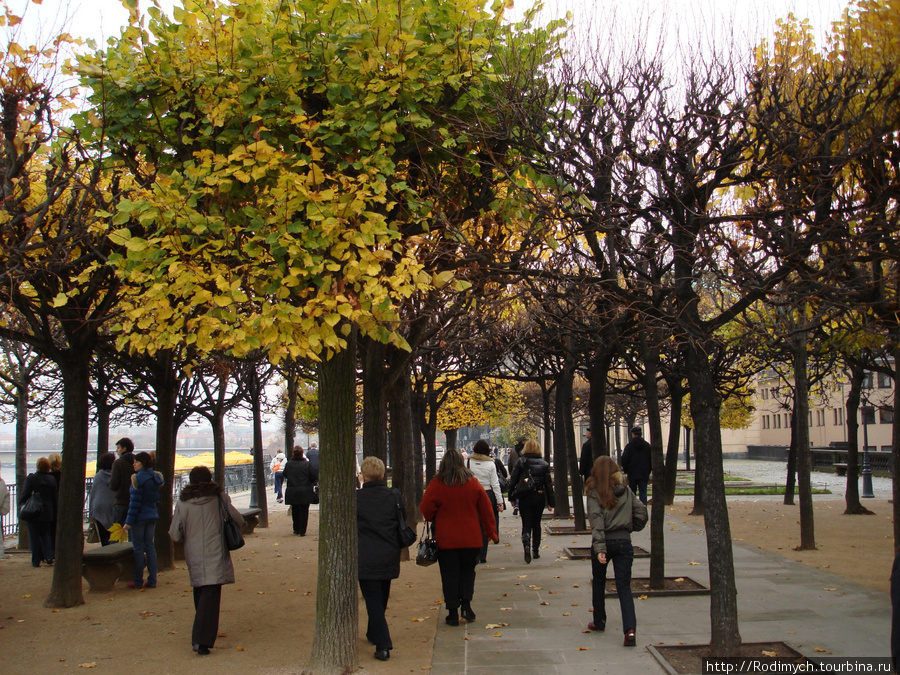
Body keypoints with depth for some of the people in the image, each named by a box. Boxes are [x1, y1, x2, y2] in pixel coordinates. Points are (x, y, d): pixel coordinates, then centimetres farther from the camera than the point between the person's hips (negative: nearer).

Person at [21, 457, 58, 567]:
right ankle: (48, 557, 2)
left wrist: (22, 503, 11)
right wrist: (54, 513, 14)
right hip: (47, 512, 4)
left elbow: (25, 495, -10)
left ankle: (36, 561, 3)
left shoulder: (31, 478, -10)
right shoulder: (51, 480, 2)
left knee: (34, 536, 3)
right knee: (46, 535, 15)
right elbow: (55, 498, 7)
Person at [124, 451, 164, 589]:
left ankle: (138, 581, 6)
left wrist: (129, 521, -15)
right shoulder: (155, 477, 8)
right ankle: (152, 580, 9)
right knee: (150, 546, 10)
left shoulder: (137, 478, -14)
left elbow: (135, 501, -17)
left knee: (138, 548, 1)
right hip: (152, 516, 7)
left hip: (139, 517, -7)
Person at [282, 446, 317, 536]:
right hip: (305, 492, -2)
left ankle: (296, 529, 24)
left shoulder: (288, 464, -5)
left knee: (295, 511, 17)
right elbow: (314, 477, -5)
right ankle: (302, 531, 3)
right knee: (304, 511, 5)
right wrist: (312, 484, 14)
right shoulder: (307, 464, -11)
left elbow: (285, 475, 10)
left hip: (292, 492, 2)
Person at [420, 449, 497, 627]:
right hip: (471, 538, 2)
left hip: (446, 539, -2)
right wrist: (492, 533, 11)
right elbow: (486, 510, 3)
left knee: (449, 575, 6)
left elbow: (425, 509, -6)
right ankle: (466, 603, 5)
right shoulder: (473, 483, -2)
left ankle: (453, 612, 7)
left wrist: (433, 519, 16)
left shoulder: (437, 484, -10)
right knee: (467, 571, 18)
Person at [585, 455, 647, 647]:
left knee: (599, 583, 19)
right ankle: (630, 629, -15)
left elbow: (596, 521, -16)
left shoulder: (594, 493, -6)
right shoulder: (626, 491, 5)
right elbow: (641, 514, 2)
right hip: (624, 542, 2)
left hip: (604, 541, -2)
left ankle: (599, 622, 32)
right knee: (624, 586, 1)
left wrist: (599, 548, -21)